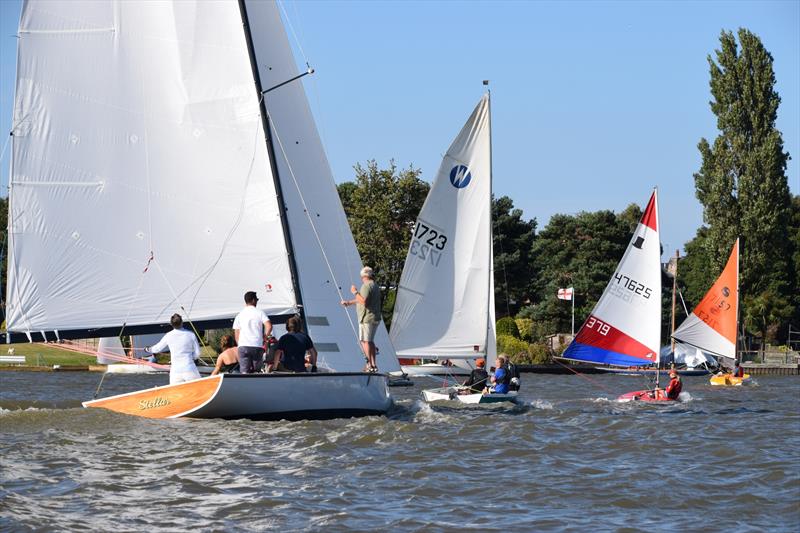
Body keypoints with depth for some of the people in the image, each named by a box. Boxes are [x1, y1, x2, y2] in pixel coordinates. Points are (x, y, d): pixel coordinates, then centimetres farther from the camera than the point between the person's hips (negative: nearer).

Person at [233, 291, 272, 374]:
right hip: (257, 346, -1)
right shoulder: (260, 312, 4)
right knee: (256, 372, 7)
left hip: (243, 346, 1)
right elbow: (269, 326, -9)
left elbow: (236, 333, 11)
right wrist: (264, 338, 6)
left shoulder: (240, 315, 12)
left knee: (244, 372, -6)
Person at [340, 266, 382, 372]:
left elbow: (364, 302, -25)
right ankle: (374, 365, 16)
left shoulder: (366, 286, -13)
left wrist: (355, 292, -14)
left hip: (367, 318, -10)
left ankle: (369, 365, -11)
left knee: (365, 341, -7)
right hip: (375, 318, 10)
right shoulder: (375, 286, 18)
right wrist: (349, 302, 33)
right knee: (370, 340, 16)